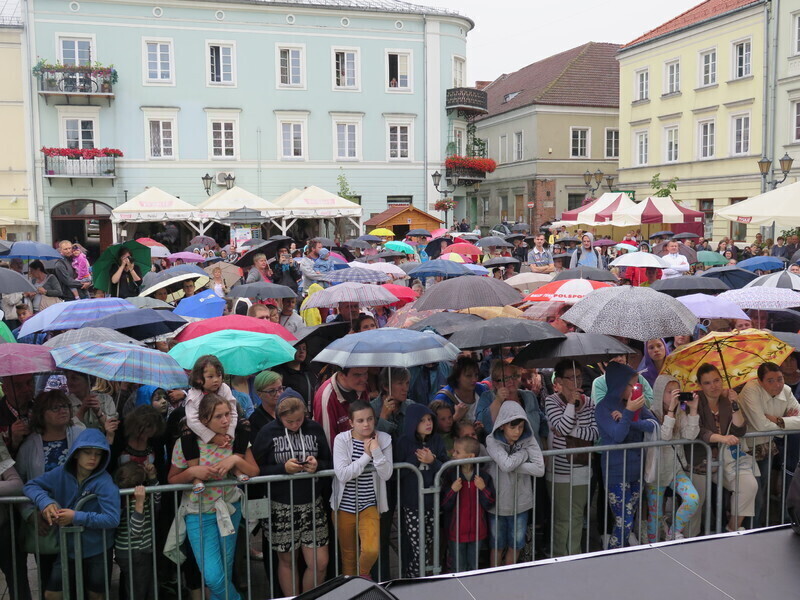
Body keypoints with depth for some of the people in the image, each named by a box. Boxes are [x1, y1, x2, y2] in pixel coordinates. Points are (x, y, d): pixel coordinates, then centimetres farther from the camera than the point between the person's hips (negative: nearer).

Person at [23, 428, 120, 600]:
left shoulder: (104, 482, -22)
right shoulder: (62, 473, -9)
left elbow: (113, 519, -28)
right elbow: (31, 485, -1)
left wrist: (77, 517, -29)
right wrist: (46, 502, -20)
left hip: (97, 549, -3)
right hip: (68, 546, 3)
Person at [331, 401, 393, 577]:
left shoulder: (383, 439, -3)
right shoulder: (342, 440, -9)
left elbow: (386, 474, -10)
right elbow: (342, 474, -20)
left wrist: (376, 450, -21)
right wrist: (366, 455, -17)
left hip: (369, 505, 1)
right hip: (345, 505, 0)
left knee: (371, 550, -15)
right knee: (348, 555, 12)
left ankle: (363, 574, 18)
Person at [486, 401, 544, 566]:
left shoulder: (528, 439, -7)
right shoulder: (492, 440, -14)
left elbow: (539, 469, -16)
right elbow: (506, 464, -29)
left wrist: (514, 466, -21)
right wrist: (524, 453, -15)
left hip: (520, 502, 2)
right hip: (498, 502, -2)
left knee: (515, 545, 15)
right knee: (497, 546, 14)